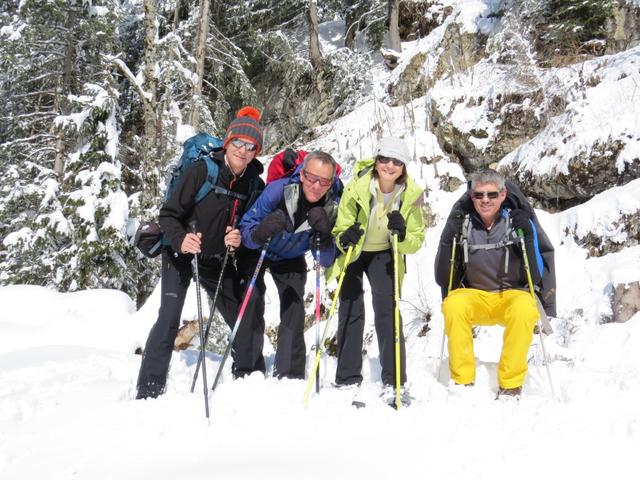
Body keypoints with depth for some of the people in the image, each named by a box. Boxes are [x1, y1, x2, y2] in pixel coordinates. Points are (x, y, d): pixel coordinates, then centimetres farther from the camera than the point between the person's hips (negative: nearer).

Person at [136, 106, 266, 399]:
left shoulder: (256, 186, -4)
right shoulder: (202, 171, -18)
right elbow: (169, 214, -15)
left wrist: (241, 239, -18)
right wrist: (180, 240, -34)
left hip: (220, 264, 5)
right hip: (181, 256, -5)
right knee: (169, 320, -17)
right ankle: (149, 392, -11)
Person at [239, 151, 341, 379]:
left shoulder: (331, 207, -26)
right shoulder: (278, 190, -34)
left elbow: (326, 261, -23)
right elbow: (246, 230, -29)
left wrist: (324, 234, -42)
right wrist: (261, 232, -52)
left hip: (290, 261, 2)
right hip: (257, 253, -2)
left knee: (294, 313, -3)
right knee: (251, 310, -8)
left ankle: (290, 375, 7)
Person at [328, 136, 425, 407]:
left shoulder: (411, 194, -18)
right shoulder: (357, 187, -24)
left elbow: (416, 242, -13)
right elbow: (340, 229, -16)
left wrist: (402, 234, -34)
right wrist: (345, 237, -39)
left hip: (385, 255, 1)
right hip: (352, 252, 0)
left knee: (387, 310, -14)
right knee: (350, 311, -4)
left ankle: (394, 382, -11)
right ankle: (347, 381, 7)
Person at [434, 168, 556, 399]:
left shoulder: (519, 220, -7)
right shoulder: (462, 221, -4)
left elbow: (537, 273, -9)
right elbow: (443, 278, -4)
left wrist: (528, 237, -21)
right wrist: (449, 239, -17)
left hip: (513, 293, -1)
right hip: (473, 295, 1)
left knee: (524, 309, -34)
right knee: (453, 305, -31)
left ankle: (511, 385, -19)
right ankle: (463, 381, -18)